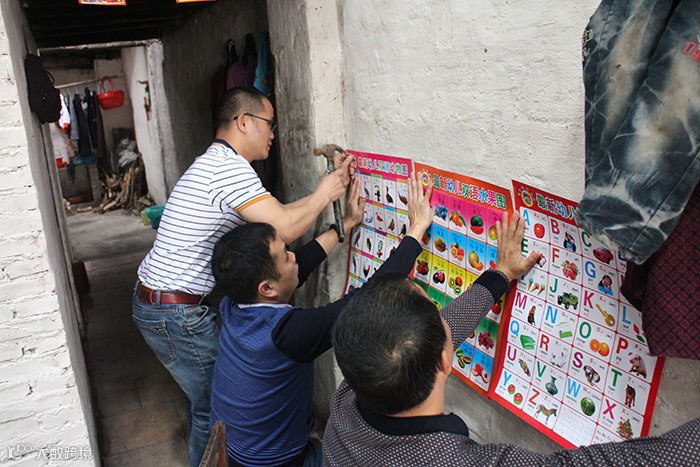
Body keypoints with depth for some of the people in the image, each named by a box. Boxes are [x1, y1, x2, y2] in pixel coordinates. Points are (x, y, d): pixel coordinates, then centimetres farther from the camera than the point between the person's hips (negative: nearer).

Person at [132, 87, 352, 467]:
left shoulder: (214, 164, 14)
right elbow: (285, 228, -26)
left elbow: (271, 216, 12)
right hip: (175, 314, -11)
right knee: (214, 406, 3)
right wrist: (322, 196, -8)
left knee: (203, 395, 24)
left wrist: (325, 190, 9)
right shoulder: (228, 166, -20)